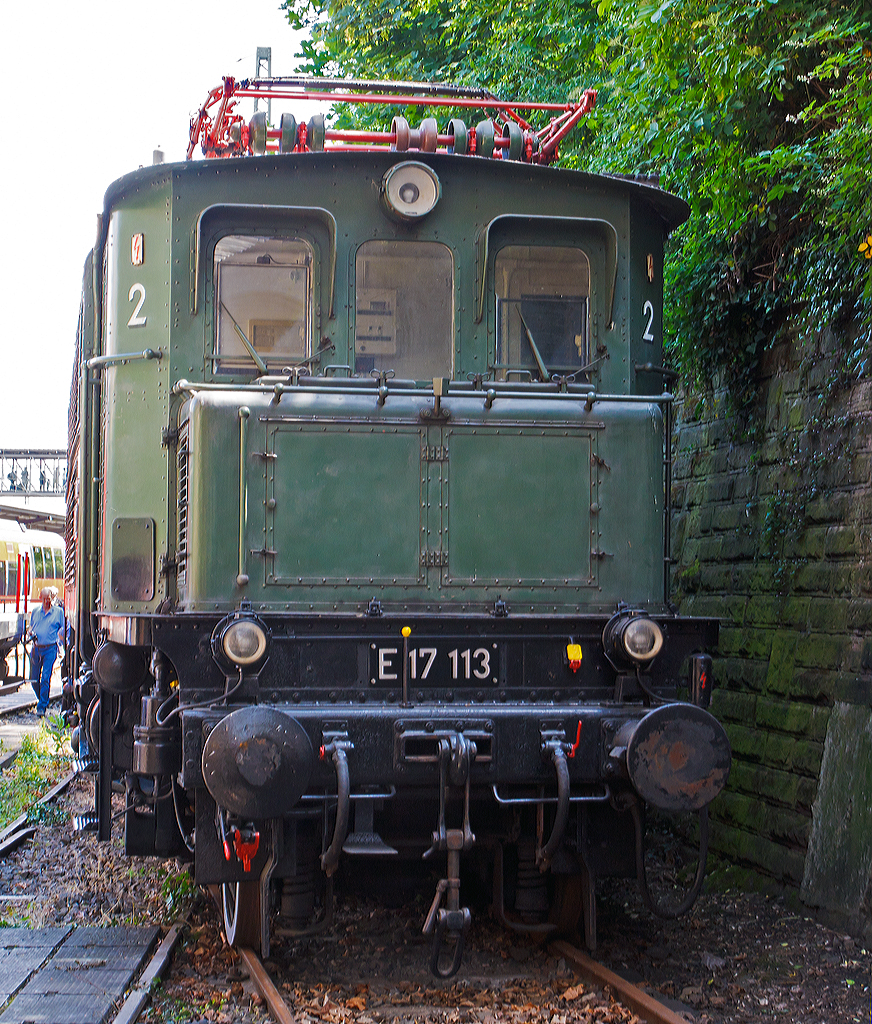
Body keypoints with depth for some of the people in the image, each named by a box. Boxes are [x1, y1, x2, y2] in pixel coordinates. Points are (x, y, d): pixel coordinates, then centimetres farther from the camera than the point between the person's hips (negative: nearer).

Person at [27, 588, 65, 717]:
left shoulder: (58, 611, 3)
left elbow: (63, 628, 7)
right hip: (36, 648, 4)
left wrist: (58, 638, -8)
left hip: (50, 649, -4)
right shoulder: (35, 611, 13)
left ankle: (42, 707, -6)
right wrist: (30, 632, 2)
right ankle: (42, 700, 29)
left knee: (45, 678, -10)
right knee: (34, 679, 7)